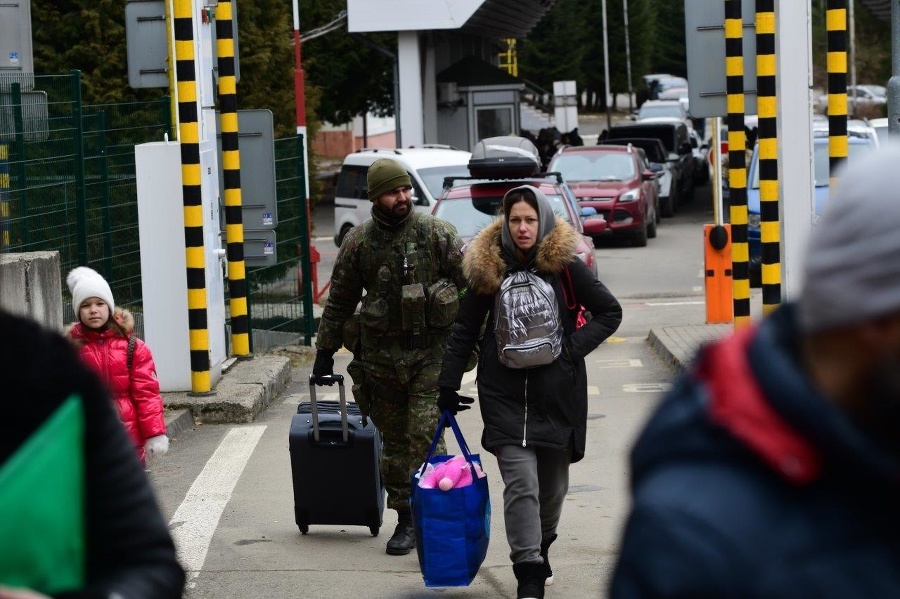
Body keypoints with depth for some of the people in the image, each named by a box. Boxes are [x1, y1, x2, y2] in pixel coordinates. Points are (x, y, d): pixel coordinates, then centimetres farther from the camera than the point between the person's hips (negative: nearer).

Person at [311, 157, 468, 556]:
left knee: (425, 436, -12)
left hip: (431, 351, -3)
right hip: (381, 354, 3)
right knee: (394, 440, 9)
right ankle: (406, 521, 17)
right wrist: (324, 353, 15)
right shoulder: (358, 243, 4)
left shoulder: (436, 234, -3)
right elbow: (339, 302, 13)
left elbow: (470, 284, 0)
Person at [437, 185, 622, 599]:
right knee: (521, 484, -13)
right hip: (504, 395, -1)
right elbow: (465, 329, 8)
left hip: (557, 393, 1)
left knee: (552, 486, 14)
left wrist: (572, 346, -8)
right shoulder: (488, 267, 0)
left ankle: (541, 550, 38)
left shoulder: (564, 265, -4)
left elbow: (610, 312, 4)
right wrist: (448, 387, 7)